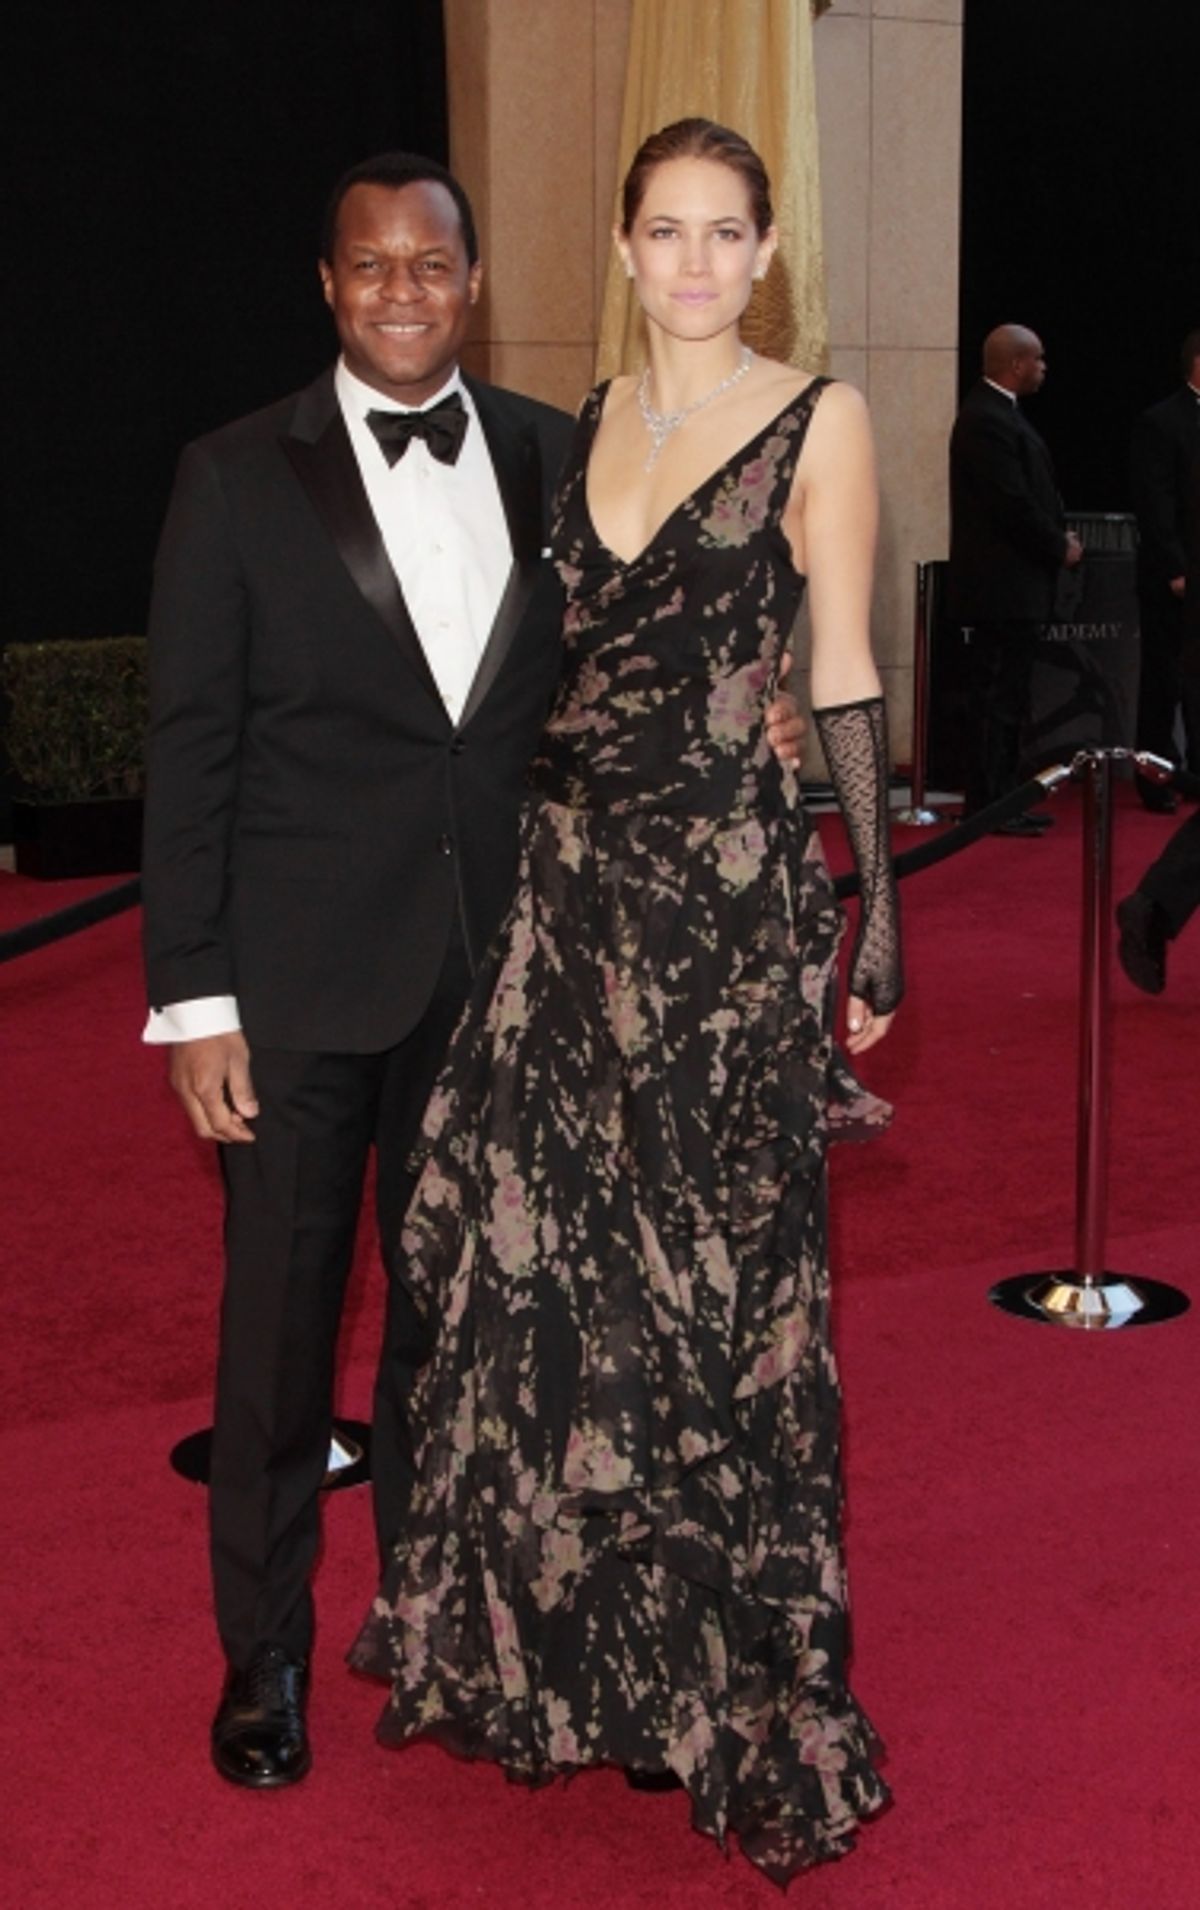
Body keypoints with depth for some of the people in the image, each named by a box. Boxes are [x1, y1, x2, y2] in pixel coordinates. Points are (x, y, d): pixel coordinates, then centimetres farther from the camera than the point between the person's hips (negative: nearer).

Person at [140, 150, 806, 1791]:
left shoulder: (558, 459, 3)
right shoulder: (238, 477, -5)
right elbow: (191, 750, -6)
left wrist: (739, 723, -10)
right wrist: (192, 997, -9)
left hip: (493, 971, 3)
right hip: (304, 975, -2)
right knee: (280, 1317, 8)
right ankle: (265, 1648, 27)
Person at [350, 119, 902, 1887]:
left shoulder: (817, 421, -2)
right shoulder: (584, 424, 12)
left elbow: (847, 675, -4)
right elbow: (561, 653, 14)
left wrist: (878, 902, -7)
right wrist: (529, 854, 12)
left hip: (728, 886, -5)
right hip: (567, 877, 5)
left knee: (716, 1273, 3)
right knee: (547, 1259, 9)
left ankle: (747, 1679, 21)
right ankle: (557, 1638, 29)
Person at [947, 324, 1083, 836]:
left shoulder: (995, 413, 15)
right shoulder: (989, 420, -18)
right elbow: (1014, 505, -22)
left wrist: (1059, 534, 6)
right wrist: (1060, 547, -9)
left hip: (1008, 587, 11)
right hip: (1003, 586, -11)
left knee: (1003, 699, 14)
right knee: (998, 701, -6)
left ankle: (998, 802, 20)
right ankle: (987, 807, -1)